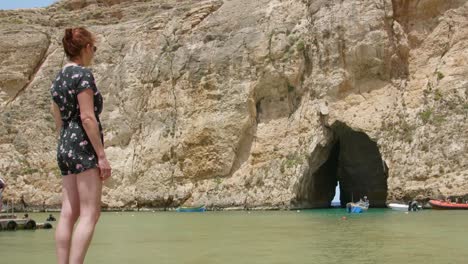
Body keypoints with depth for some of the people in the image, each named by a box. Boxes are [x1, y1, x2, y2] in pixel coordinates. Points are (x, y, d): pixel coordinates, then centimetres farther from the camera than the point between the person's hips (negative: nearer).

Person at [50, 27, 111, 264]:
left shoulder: (58, 78, 16)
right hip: (84, 145, -9)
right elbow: (87, 117, -16)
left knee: (69, 213, 6)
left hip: (64, 147, 9)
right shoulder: (82, 74, -9)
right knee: (90, 213, -9)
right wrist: (102, 155, -15)